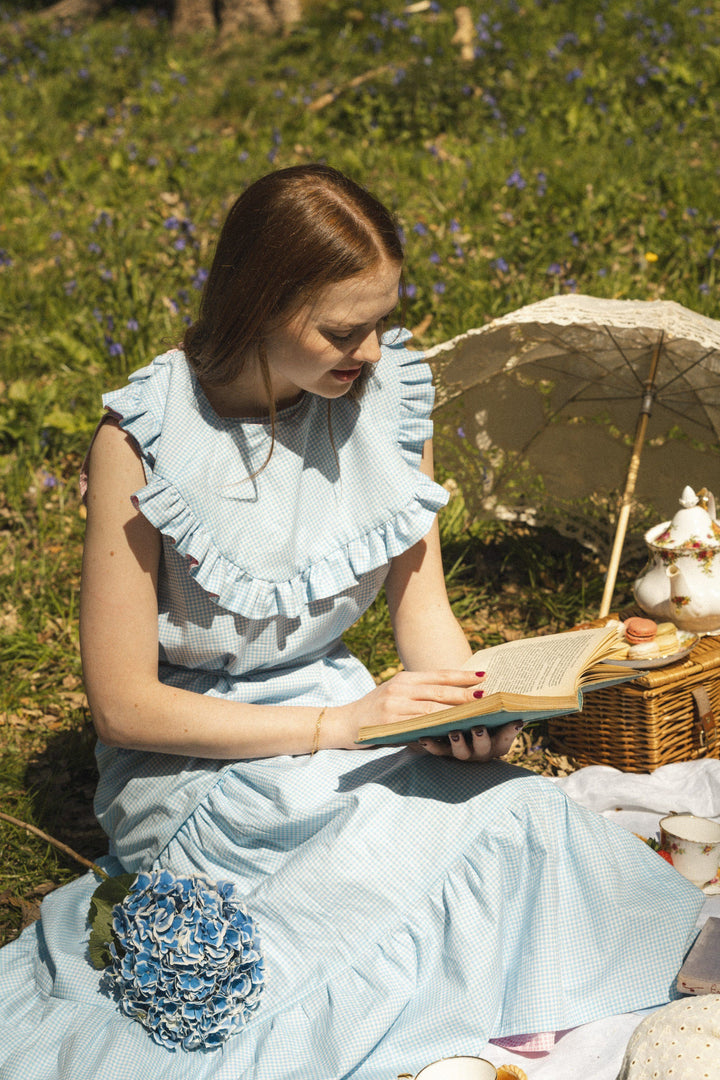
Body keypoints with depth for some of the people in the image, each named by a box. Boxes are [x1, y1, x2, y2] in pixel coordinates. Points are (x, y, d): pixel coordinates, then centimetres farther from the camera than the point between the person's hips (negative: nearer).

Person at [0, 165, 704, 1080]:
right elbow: (123, 706, -15)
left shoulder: (387, 393, -4)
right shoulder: (144, 441, -19)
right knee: (492, 825, -27)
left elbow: (420, 600, 6)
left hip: (339, 709, 5)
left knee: (514, 806, -25)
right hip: (198, 759, -5)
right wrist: (338, 725, -21)